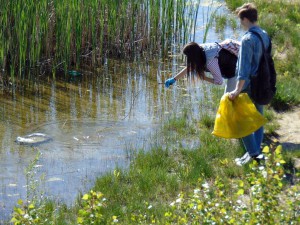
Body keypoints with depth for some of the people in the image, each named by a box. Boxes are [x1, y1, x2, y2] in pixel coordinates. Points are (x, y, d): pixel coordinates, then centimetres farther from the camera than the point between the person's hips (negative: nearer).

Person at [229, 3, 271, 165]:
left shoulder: (248, 39, -20)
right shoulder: (264, 35, 6)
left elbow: (244, 67, -23)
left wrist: (238, 90, -22)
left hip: (249, 85, -8)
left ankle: (253, 153, 0)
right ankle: (257, 150, 21)